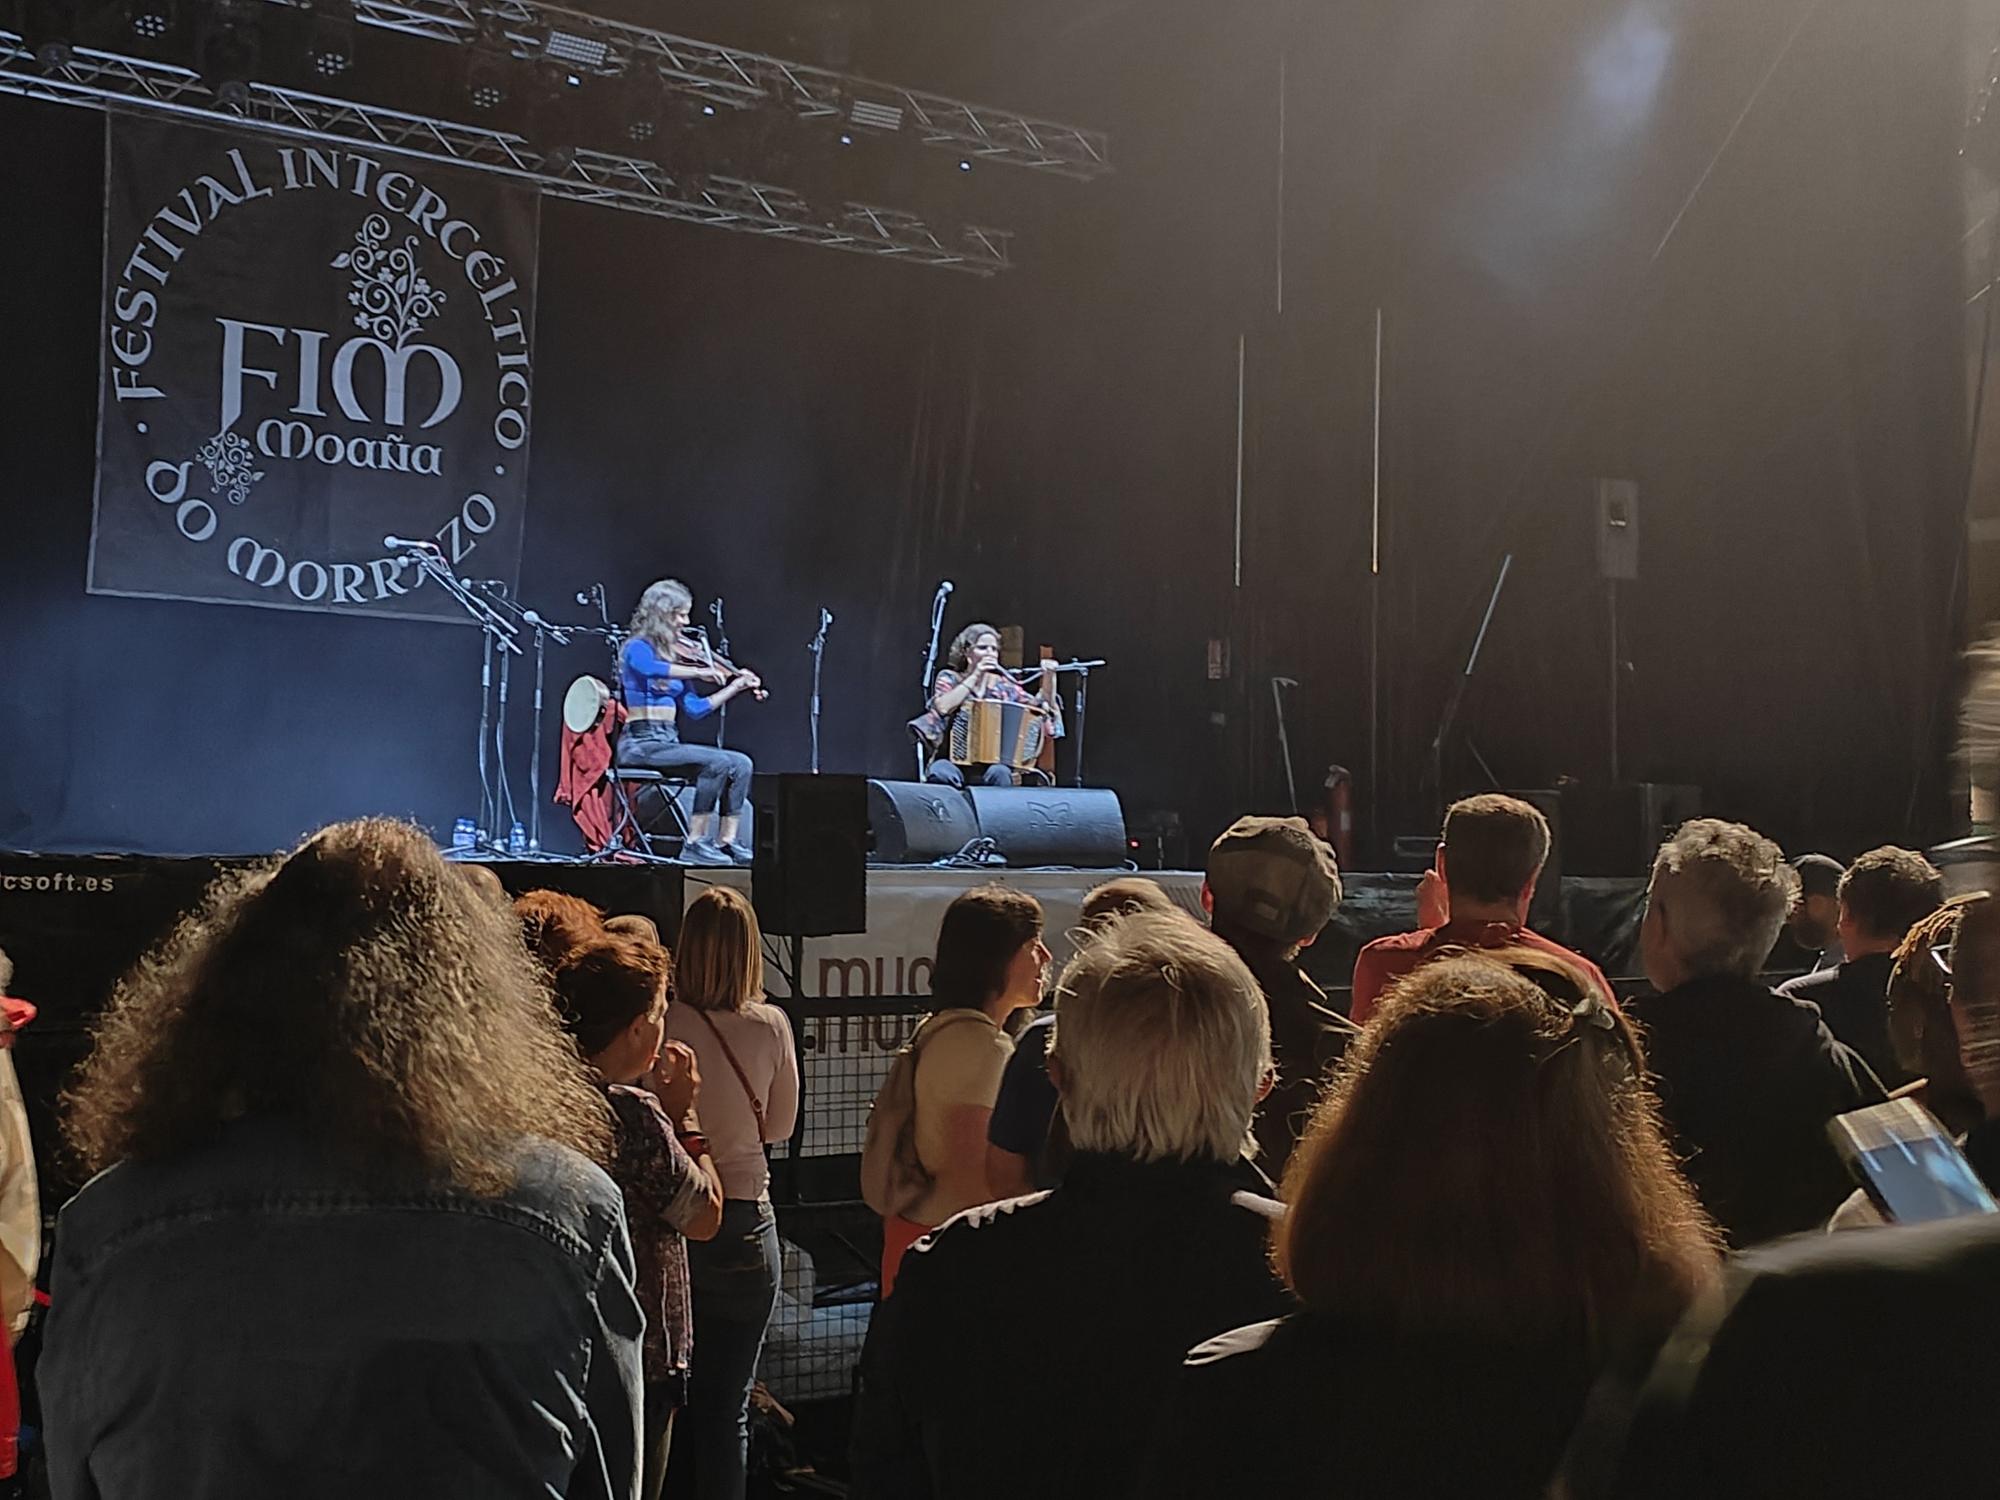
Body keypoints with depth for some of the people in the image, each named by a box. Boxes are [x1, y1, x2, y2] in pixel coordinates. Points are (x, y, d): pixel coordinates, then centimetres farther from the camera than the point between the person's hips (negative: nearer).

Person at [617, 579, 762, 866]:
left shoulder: (675, 655, 17)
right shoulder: (637, 648, -5)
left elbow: (695, 708, 16)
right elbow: (653, 669, -31)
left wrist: (737, 686, 12)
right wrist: (699, 672, -37)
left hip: (669, 742, 8)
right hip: (641, 743, -8)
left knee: (741, 764, -8)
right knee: (717, 763, -26)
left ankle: (725, 841, -12)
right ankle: (695, 844, -21)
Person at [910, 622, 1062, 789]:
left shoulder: (1001, 684, 11)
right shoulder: (949, 678, 6)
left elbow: (1039, 706, 5)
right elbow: (942, 707, -15)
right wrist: (974, 677, -12)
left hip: (992, 762, 2)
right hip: (954, 760, -2)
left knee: (999, 773, -33)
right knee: (940, 773, -36)